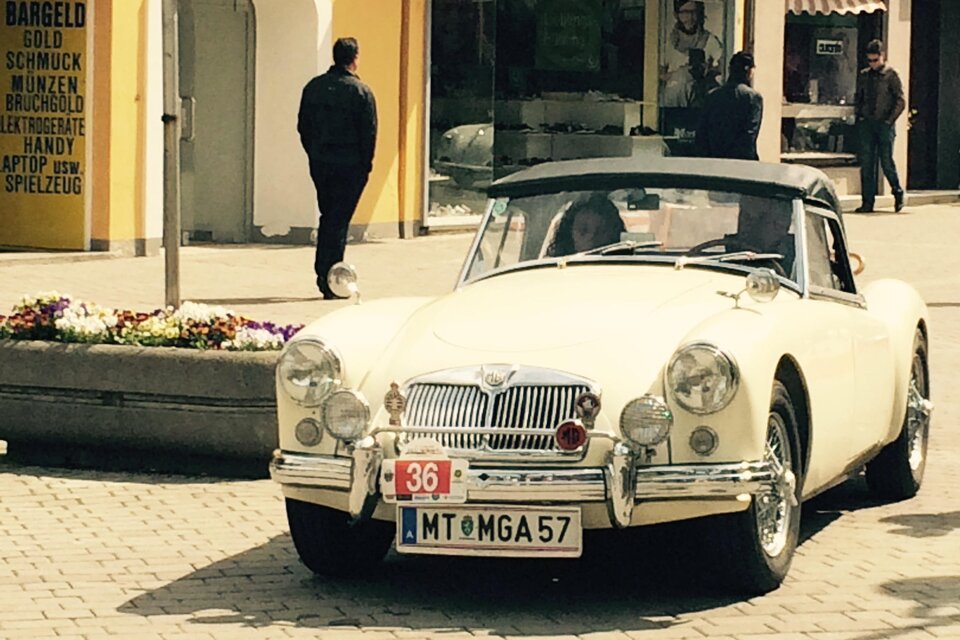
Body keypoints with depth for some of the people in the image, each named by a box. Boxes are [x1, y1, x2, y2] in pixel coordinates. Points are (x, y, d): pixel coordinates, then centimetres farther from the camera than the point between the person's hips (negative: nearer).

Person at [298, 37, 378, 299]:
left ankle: (322, 274, 18)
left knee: (327, 217, 18)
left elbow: (303, 126, 11)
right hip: (349, 166, -5)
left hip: (320, 164, 5)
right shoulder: (360, 91, -11)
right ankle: (330, 281, -4)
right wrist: (366, 165, 0)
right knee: (339, 221, -2)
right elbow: (369, 133, -10)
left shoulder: (313, 87, 6)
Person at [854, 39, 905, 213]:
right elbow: (858, 98, 20)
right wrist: (859, 117, 7)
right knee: (866, 164, 1)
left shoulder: (891, 76, -1)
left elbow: (900, 101, -2)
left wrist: (890, 120, -10)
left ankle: (898, 193, 21)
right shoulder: (864, 75, 11)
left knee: (887, 162, -3)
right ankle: (867, 202, 4)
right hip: (867, 124, 4)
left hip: (884, 125, -4)